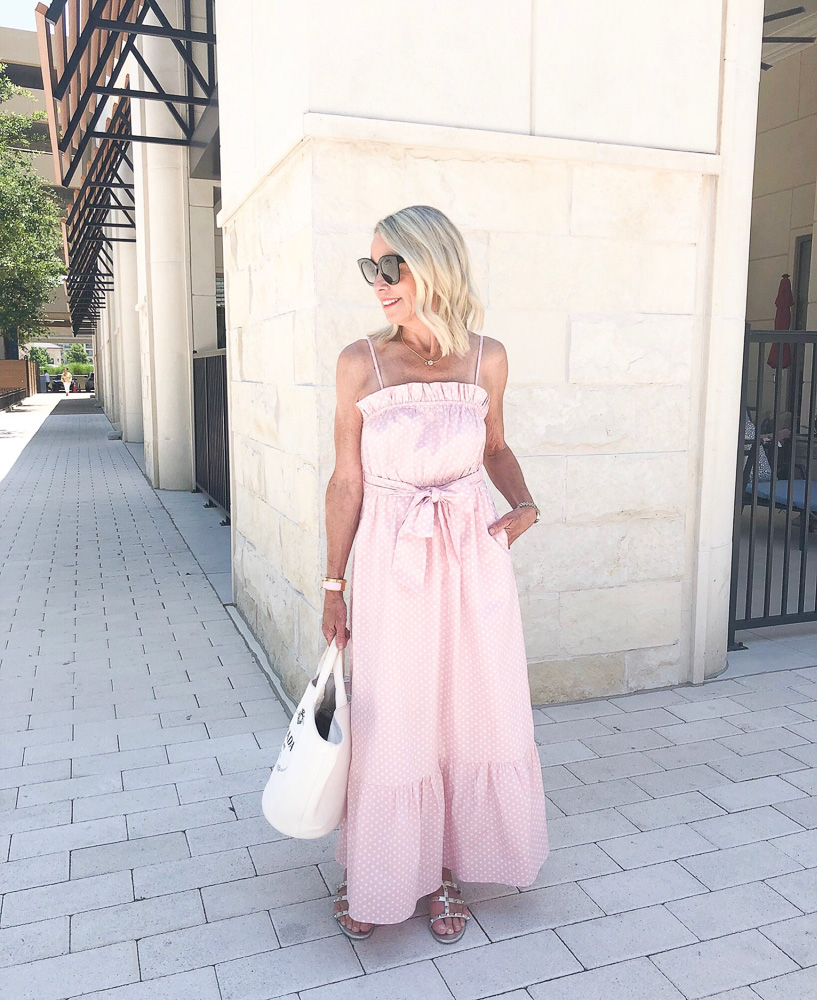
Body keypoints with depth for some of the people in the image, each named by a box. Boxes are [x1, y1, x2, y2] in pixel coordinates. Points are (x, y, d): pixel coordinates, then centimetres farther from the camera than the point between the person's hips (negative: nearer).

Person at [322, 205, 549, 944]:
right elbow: (347, 480, -3)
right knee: (390, 724, 8)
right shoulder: (361, 362, -6)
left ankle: (447, 870, 35)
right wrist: (334, 586, -1)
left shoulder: (486, 359, -1)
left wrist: (524, 506, -3)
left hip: (473, 559, 2)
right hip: (390, 564, -2)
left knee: (473, 716, 11)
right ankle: (378, 877, 34)